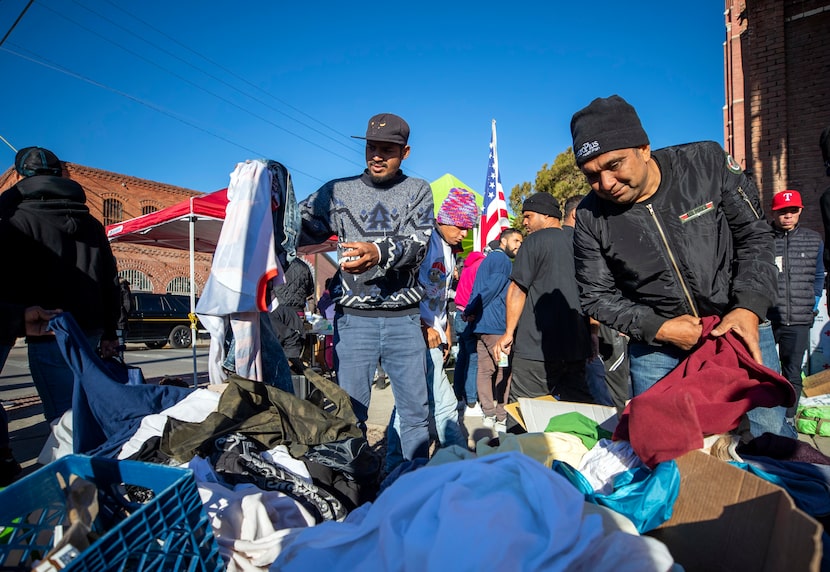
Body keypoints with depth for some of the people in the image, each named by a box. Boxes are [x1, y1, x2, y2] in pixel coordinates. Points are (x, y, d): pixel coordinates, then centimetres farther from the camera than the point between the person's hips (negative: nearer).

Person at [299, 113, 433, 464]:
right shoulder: (338, 191, 10)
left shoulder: (417, 191, 9)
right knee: (349, 411, 4)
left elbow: (418, 244, -8)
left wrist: (379, 253, -28)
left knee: (415, 411, 9)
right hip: (353, 317, 0)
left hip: (404, 318, 1)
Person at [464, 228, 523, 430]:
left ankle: (489, 414, 17)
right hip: (496, 325, -9)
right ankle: (501, 418, 0)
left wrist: (471, 312, 11)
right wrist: (471, 312, -9)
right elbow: (490, 289, -16)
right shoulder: (504, 261, -9)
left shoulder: (489, 258, 21)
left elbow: (477, 290, 19)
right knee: (504, 370, -4)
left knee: (485, 369, 10)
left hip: (481, 324, 9)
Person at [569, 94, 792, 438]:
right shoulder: (591, 218, -12)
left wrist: (749, 307, -17)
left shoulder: (708, 163, -11)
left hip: (740, 331, 1)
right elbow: (597, 297, -4)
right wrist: (658, 328, -16)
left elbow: (755, 234, -3)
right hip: (656, 352, 0)